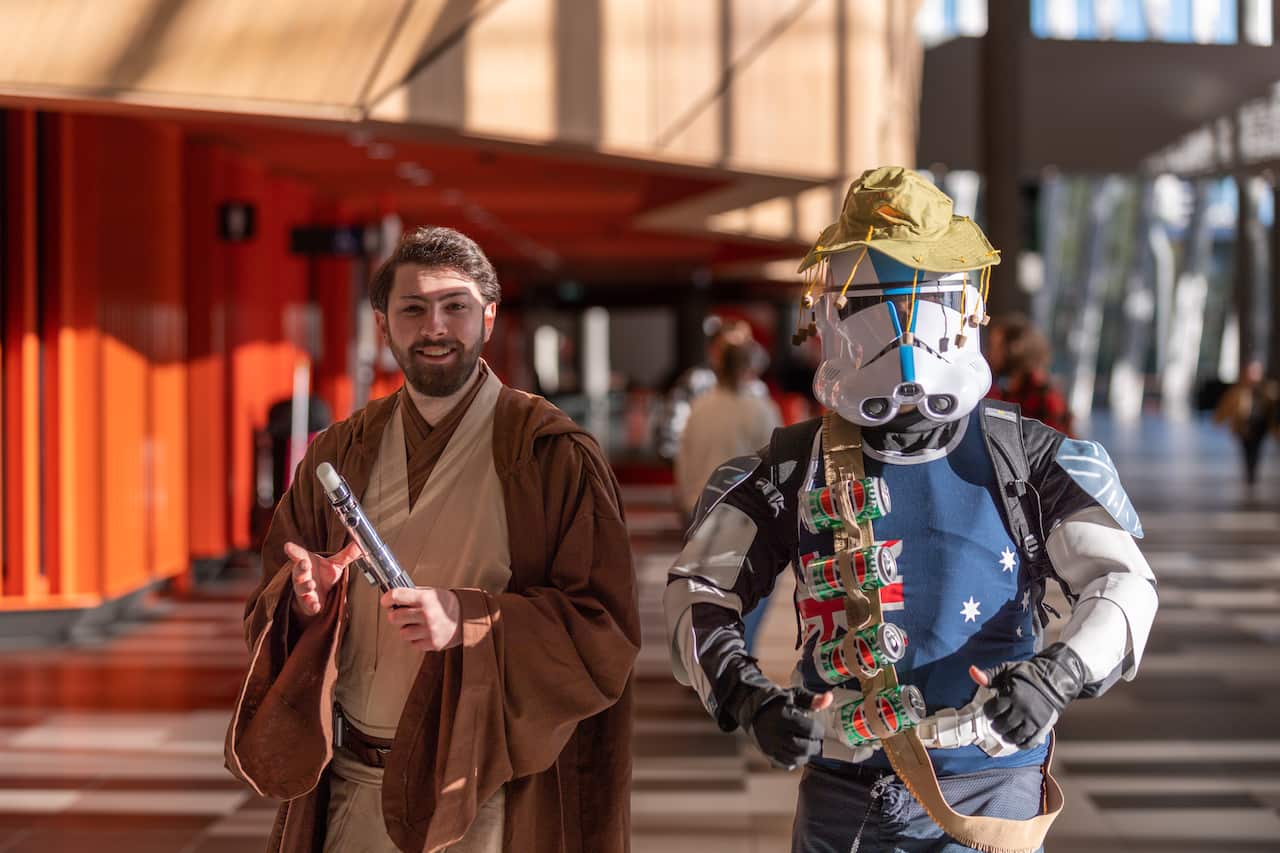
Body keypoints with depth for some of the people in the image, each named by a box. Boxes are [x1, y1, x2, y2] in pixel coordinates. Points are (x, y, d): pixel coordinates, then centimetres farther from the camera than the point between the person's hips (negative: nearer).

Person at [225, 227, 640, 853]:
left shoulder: (553, 456, -8)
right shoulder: (338, 455, 6)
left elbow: (606, 633, -12)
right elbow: (268, 608, 9)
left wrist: (471, 620, -25)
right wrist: (307, 600, -14)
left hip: (490, 795, -4)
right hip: (354, 792, 4)